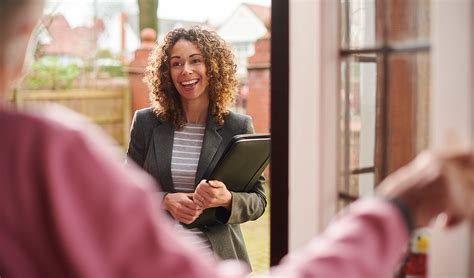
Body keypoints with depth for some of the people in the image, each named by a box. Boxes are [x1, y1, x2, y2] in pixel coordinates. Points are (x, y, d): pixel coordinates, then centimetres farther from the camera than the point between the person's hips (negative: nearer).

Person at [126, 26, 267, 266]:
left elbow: (258, 200, 0)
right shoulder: (146, 122, 0)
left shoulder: (239, 127, -3)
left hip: (217, 257, 0)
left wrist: (227, 200, -20)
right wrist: (165, 201, -14)